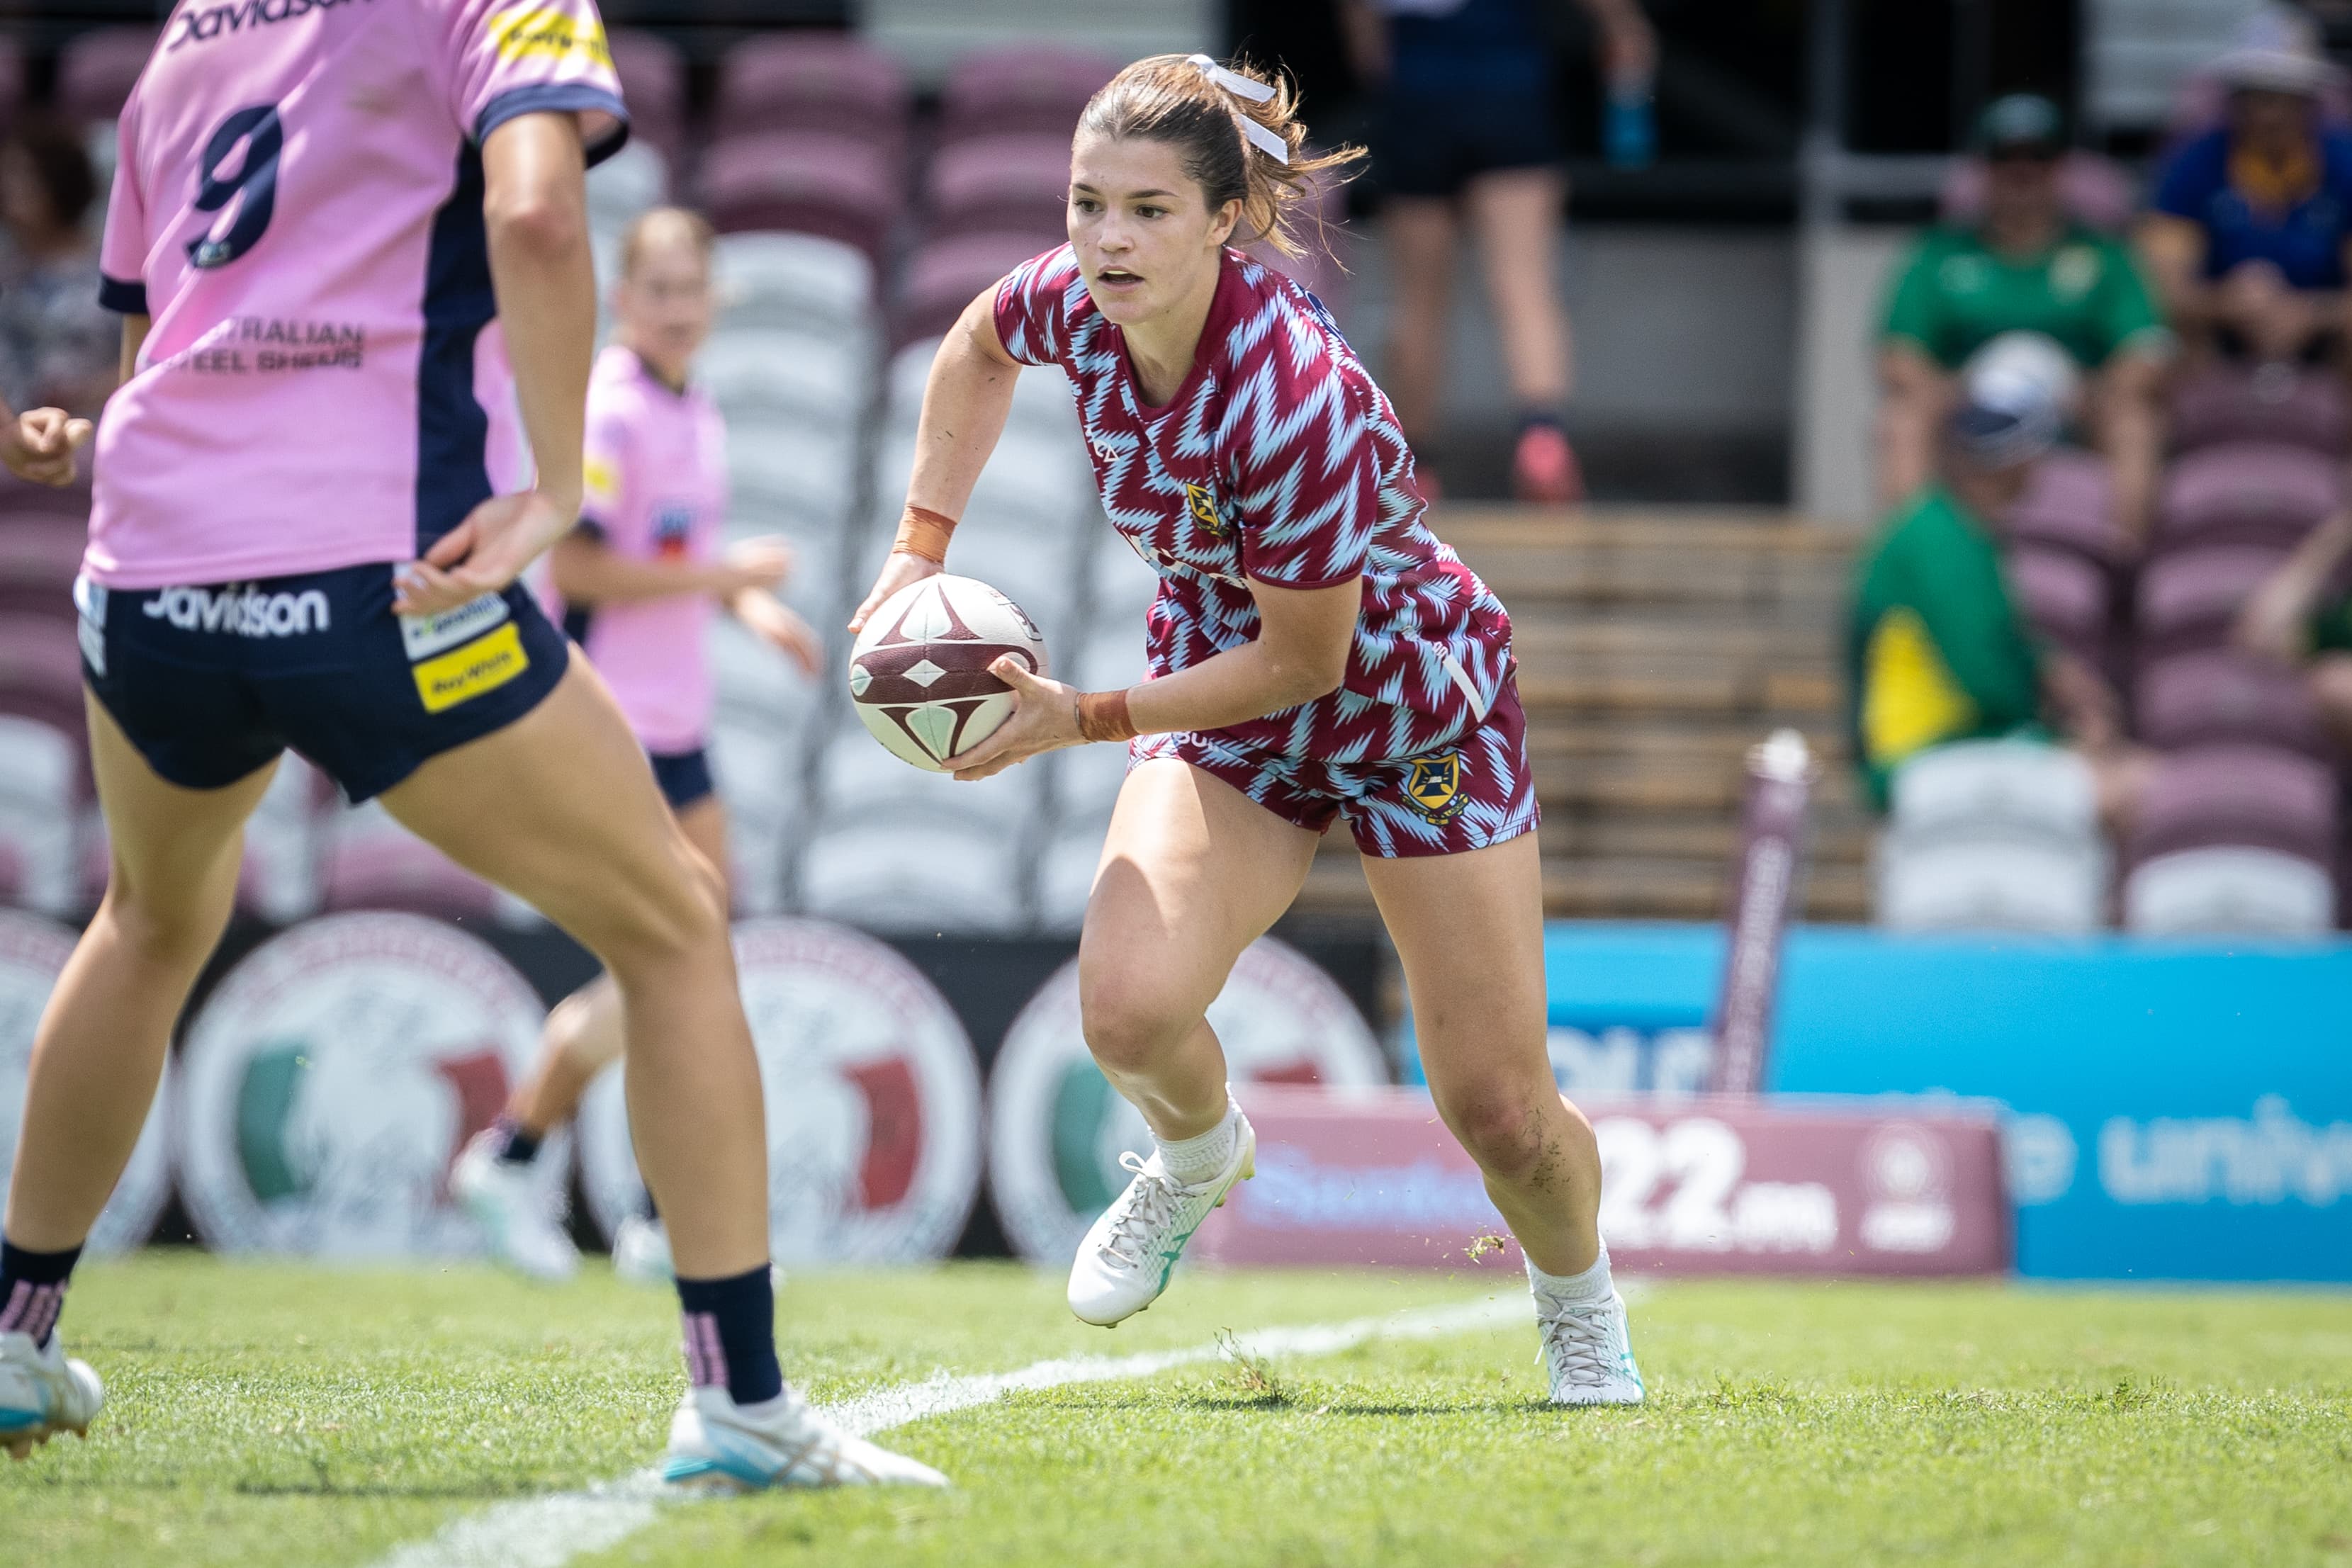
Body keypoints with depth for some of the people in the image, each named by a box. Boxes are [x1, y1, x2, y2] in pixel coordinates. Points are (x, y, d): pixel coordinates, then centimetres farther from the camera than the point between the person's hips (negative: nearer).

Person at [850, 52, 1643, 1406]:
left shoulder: (1297, 400, -36)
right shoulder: (1078, 303, -18)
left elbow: (1301, 659, -25)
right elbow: (977, 346, 9)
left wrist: (1079, 720, -23)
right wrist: (923, 547, 1)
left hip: (1415, 702, -4)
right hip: (1225, 700, 4)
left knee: (1499, 1112, 0)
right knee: (1130, 1007, -24)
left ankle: (1582, 1310, 33)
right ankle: (1201, 1158, 11)